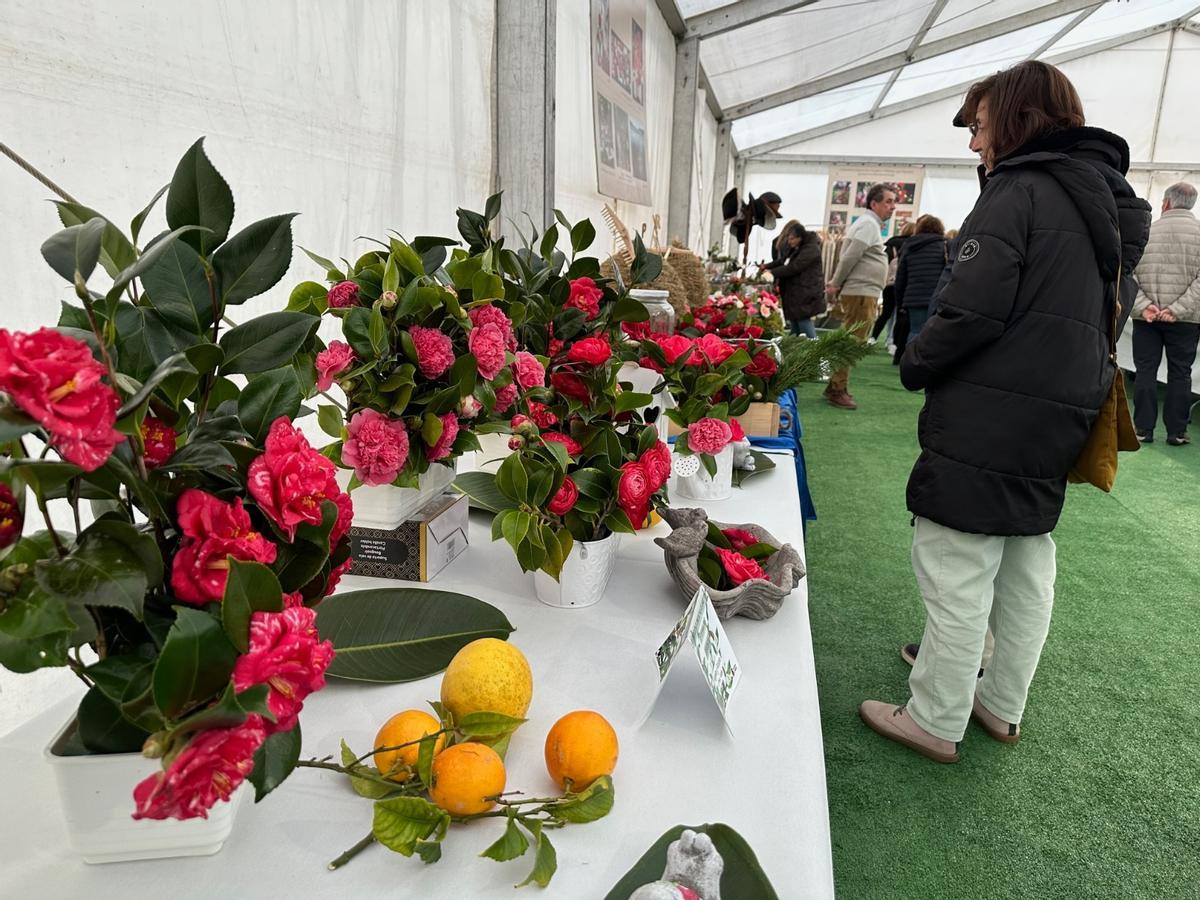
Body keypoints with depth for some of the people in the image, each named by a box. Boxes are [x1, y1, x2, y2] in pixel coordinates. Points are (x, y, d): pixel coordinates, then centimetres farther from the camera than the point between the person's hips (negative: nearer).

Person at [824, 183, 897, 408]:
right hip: (861, 294, -10)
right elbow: (850, 257, -18)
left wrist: (836, 284, 11)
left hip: (864, 294, 10)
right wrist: (835, 285, -10)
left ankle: (836, 387, 20)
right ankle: (838, 390, -3)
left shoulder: (870, 223, 20)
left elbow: (848, 256, 18)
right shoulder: (869, 224, -11)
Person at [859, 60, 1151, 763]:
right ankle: (1003, 707, 32)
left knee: (957, 572, 0)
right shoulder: (1111, 201, 15)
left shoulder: (1019, 192, -13)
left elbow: (971, 311, -21)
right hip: (1060, 419, 10)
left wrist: (914, 365, -6)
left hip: (989, 422, -9)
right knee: (1027, 566, 17)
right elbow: (1102, 314, 21)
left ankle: (936, 722, 12)